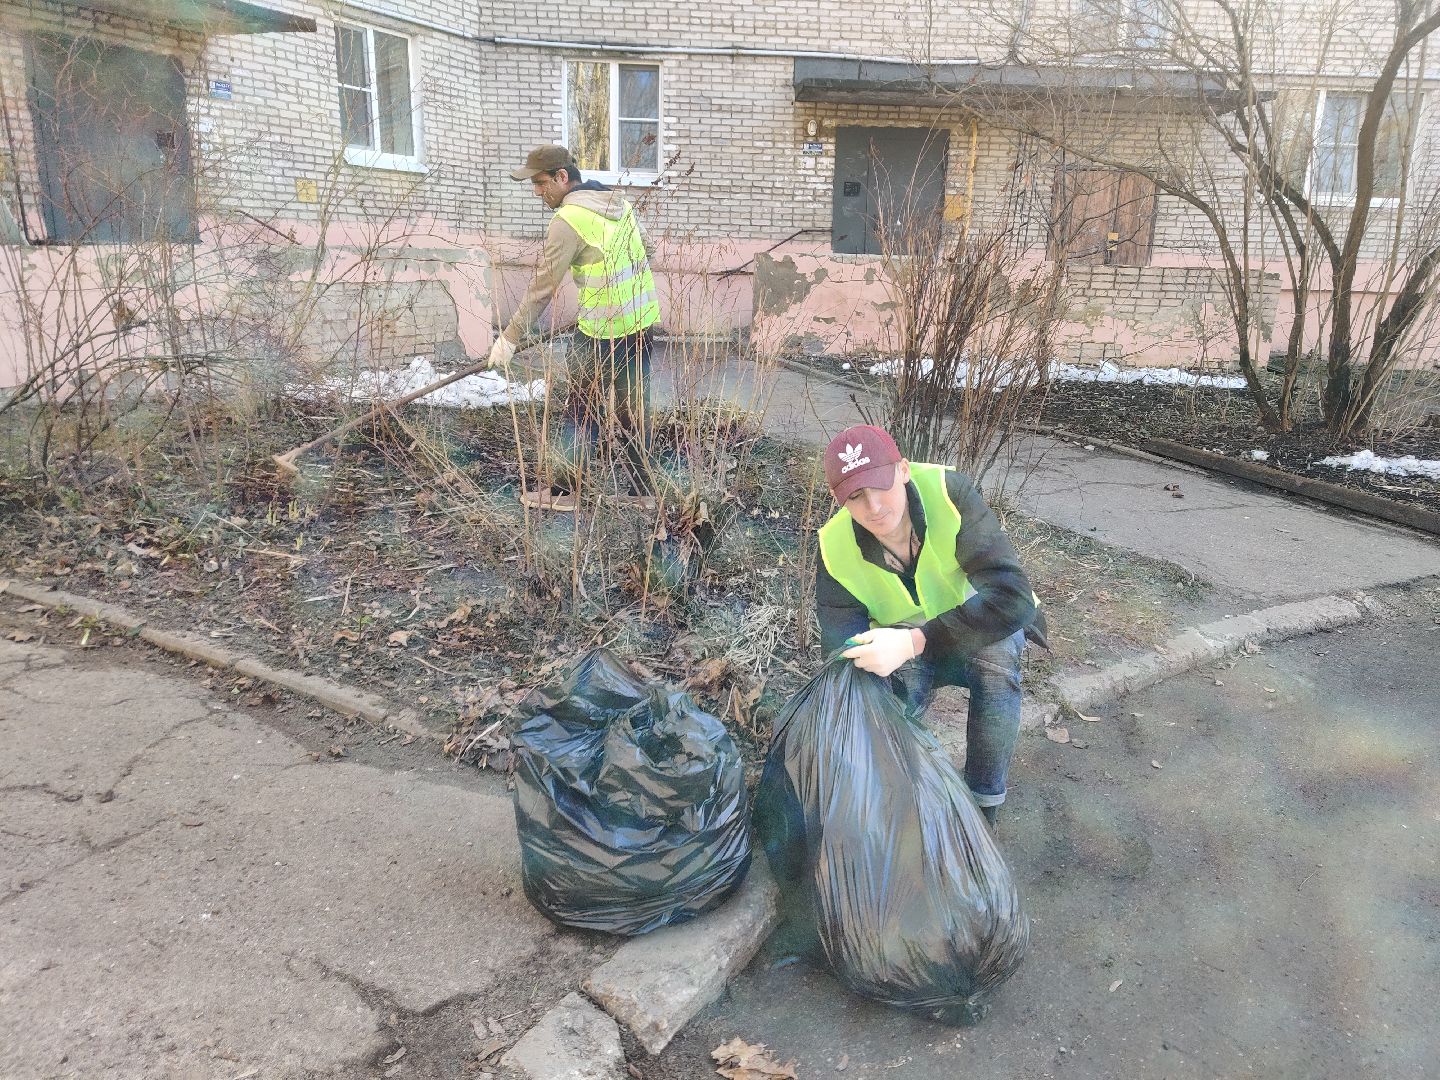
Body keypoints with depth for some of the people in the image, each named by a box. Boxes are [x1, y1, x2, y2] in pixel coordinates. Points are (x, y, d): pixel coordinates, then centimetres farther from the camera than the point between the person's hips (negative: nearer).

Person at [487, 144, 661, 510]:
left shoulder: (569, 220, -15)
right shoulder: (618, 201, 8)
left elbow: (542, 287, -14)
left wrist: (510, 338, -7)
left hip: (601, 335, -7)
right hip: (642, 322, 7)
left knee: (583, 413, 6)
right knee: (632, 408, 15)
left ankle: (567, 492, 18)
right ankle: (640, 483, 24)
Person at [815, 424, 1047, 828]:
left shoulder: (949, 494, -32)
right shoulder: (836, 549, -23)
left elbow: (1012, 597, -40)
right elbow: (842, 641, -23)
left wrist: (915, 642, -49)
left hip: (981, 635, -2)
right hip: (905, 651, 2)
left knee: (996, 651, -36)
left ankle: (982, 807, -20)